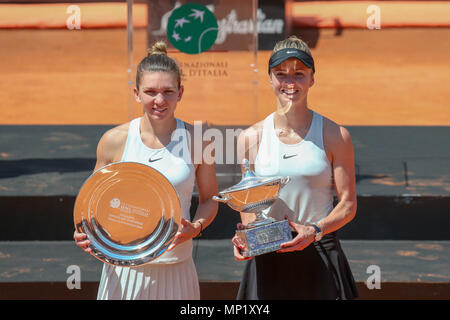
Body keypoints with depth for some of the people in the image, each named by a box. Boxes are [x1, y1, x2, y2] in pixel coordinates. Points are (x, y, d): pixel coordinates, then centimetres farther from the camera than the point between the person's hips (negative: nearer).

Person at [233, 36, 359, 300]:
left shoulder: (335, 137, -1)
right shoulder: (251, 138, 4)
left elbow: (348, 205, -1)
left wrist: (315, 231, -17)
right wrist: (245, 235, -10)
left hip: (320, 255, -1)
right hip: (266, 258, 1)